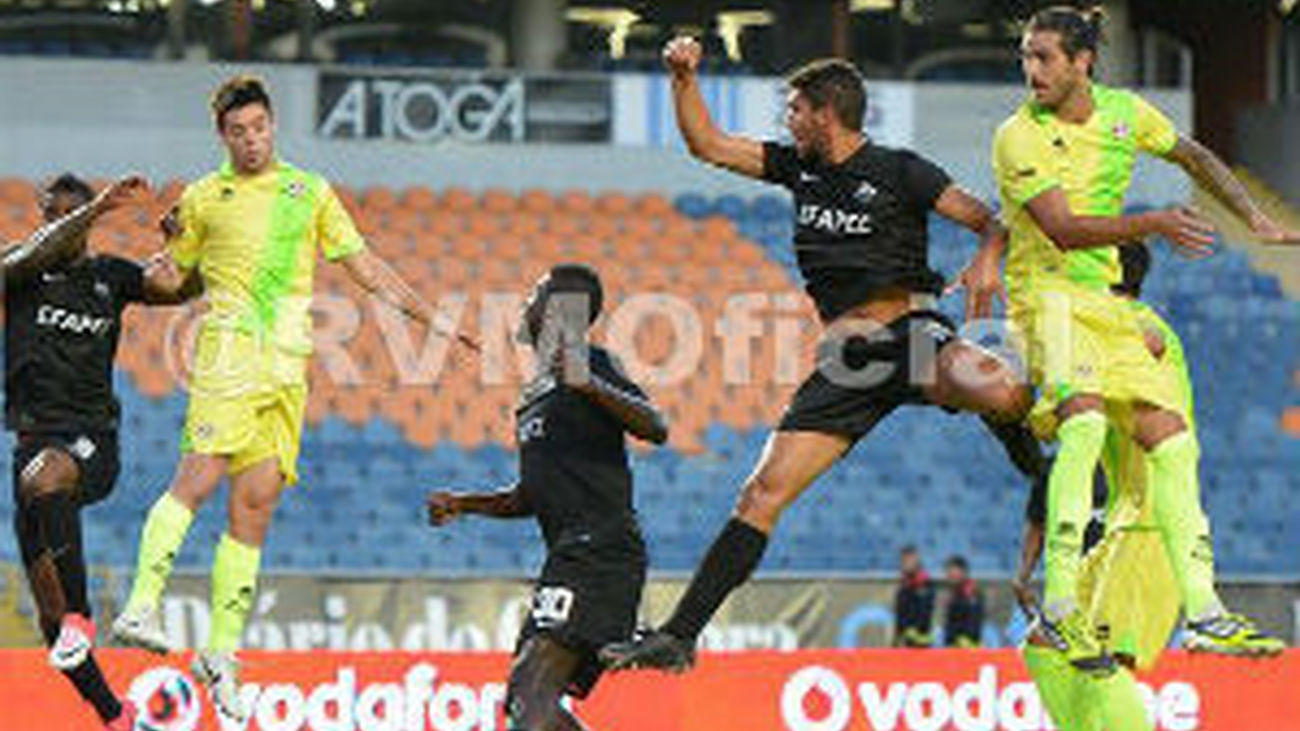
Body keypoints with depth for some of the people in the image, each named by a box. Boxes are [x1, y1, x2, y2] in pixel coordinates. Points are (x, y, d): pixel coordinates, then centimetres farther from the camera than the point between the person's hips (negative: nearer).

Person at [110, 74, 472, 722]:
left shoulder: (311, 193, 16)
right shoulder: (204, 198, 9)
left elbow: (363, 266, 21)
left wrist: (427, 316, 18)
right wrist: (171, 240, -3)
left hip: (288, 367, 3)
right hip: (228, 355, -3)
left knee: (257, 502, 0)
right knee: (200, 475, -22)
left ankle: (222, 650, 2)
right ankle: (141, 607, -28)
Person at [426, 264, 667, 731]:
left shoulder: (591, 363, -2)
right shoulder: (537, 392, 25)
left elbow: (655, 429, -18)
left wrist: (589, 385, -29)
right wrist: (463, 504, 21)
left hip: (600, 549, -10)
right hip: (571, 553, 10)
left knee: (531, 688, -22)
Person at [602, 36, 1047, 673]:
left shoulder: (900, 173, -2)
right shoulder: (799, 167, 15)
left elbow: (989, 222, -3)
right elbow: (708, 145, 20)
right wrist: (684, 78, 7)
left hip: (909, 334, -5)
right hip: (847, 358, 5)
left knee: (1002, 394, -39)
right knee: (764, 491, -4)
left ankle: (1012, 434, 0)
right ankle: (679, 636, -2)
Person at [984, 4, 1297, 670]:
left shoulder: (1123, 112, 7)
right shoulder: (1018, 138, -11)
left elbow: (1193, 157, 24)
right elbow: (1063, 229, -20)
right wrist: (1152, 225, -29)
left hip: (1106, 302, 7)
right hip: (1047, 295, -6)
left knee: (1171, 442, 0)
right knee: (1084, 417, -31)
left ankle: (1203, 614, 4)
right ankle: (1060, 606, -33)